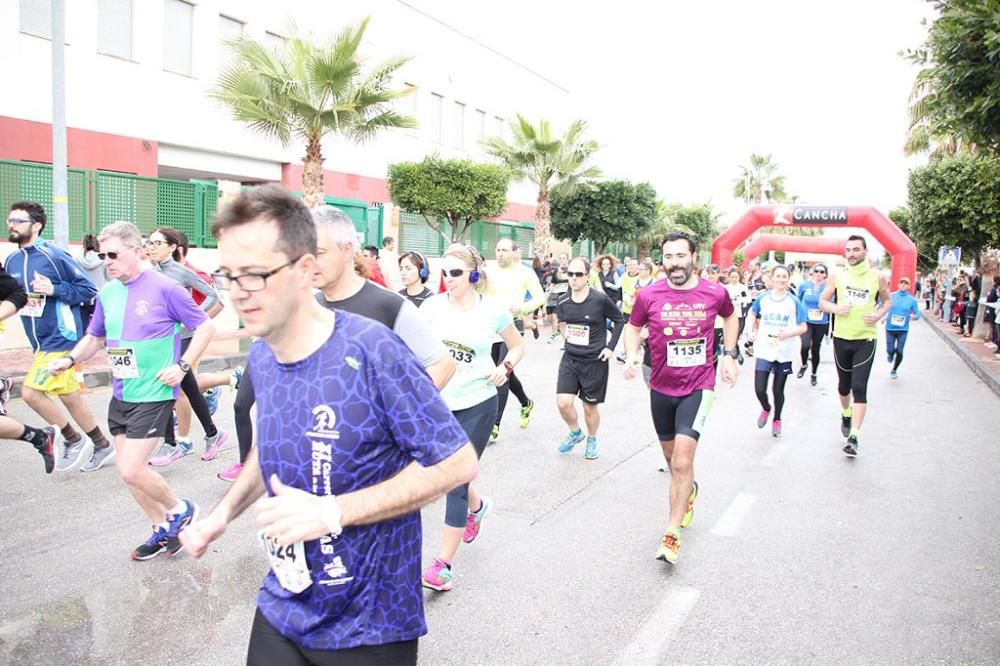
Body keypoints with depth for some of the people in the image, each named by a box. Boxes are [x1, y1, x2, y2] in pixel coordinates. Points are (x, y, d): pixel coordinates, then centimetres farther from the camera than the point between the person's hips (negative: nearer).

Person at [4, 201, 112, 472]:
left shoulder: (54, 255, -13)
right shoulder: (11, 261, 8)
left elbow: (88, 289, -10)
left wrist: (54, 289, -22)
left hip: (61, 338, -8)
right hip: (41, 342, 8)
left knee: (31, 392, -12)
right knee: (69, 396, 12)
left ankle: (73, 439, 7)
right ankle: (102, 445, 26)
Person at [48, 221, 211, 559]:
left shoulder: (164, 288, -13)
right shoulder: (107, 293, 6)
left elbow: (205, 327, -8)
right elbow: (95, 337, 19)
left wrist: (182, 366, -15)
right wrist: (70, 359, 2)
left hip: (154, 394, -7)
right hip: (120, 395, 7)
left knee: (131, 471, -11)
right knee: (127, 470, 11)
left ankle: (180, 510, 15)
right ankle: (163, 530, 29)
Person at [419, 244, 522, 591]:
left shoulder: (493, 311, -6)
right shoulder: (432, 306, -3)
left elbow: (517, 345, 9)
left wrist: (505, 368, -10)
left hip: (477, 405, -3)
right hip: (438, 403, 4)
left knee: (456, 482, -4)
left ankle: (444, 563, 7)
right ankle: (477, 505, 52)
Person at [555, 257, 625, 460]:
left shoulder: (600, 299, -16)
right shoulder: (563, 303, -3)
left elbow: (619, 320, -2)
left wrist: (610, 347, -6)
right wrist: (567, 339, 8)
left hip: (595, 361, -3)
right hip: (570, 359, 3)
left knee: (590, 406, 9)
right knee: (563, 402, -7)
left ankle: (592, 440, 36)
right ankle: (575, 433, 23)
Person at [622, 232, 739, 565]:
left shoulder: (715, 293, -8)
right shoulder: (649, 295, -9)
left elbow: (731, 316, 15)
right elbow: (633, 326, 7)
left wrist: (729, 355, 8)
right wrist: (632, 355, -12)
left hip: (698, 387, -2)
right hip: (661, 387, 3)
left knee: (682, 460, -16)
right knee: (672, 458, 20)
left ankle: (672, 534, -6)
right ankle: (689, 490, 53)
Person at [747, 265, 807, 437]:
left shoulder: (794, 301, -5)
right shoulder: (762, 299, 0)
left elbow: (803, 327, -4)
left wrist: (788, 334, -21)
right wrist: (754, 333, 3)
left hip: (784, 352, 0)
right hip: (764, 350, 1)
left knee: (778, 390, 10)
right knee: (759, 389, -7)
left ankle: (777, 419, 35)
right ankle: (766, 409, 27)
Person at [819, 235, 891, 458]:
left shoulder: (877, 277, -2)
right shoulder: (838, 276, 0)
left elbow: (887, 300, 12)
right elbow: (822, 301, 7)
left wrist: (879, 314, -9)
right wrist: (835, 308, -14)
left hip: (865, 339, -2)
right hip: (841, 338, 2)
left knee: (859, 387, -11)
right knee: (844, 384, 16)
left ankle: (854, 436, -10)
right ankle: (846, 414, 46)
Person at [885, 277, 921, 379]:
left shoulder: (912, 300, -3)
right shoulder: (891, 296, -2)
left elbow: (917, 314, 2)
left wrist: (913, 316, -21)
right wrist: (884, 317, -9)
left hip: (903, 329, 0)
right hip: (890, 328, 0)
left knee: (899, 352, 0)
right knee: (890, 350, -1)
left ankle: (894, 370, 24)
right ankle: (891, 355, 39)